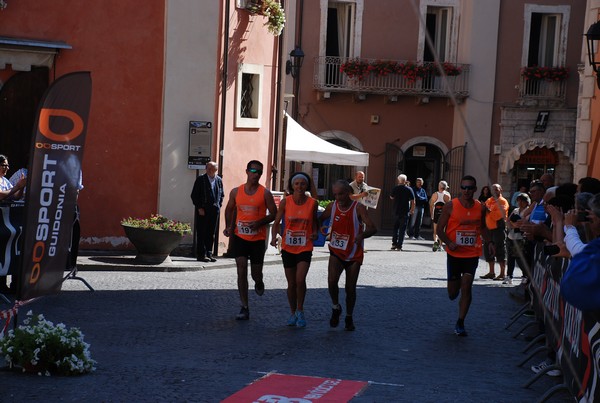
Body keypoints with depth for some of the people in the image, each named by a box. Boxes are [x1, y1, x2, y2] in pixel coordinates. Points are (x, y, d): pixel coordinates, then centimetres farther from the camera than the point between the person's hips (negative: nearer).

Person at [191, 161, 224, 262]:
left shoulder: (219, 180, 9)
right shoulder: (200, 179, -3)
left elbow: (222, 194, 19)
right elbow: (194, 195, -4)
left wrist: (219, 205, 6)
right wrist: (199, 208, -9)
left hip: (214, 210, 4)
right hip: (202, 210, -4)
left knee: (211, 234, 7)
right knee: (201, 233, -2)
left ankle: (209, 253, 13)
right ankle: (201, 254, 1)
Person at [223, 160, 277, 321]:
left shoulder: (265, 193, -4)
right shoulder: (236, 192, 3)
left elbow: (274, 214, -3)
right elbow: (229, 209, 18)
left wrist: (259, 223, -18)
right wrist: (228, 226, 3)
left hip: (258, 238, -1)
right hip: (240, 236, 1)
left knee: (256, 274, 6)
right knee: (241, 270, -8)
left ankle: (259, 283, 46)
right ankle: (244, 308, -4)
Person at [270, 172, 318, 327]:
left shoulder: (312, 203, -4)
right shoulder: (285, 202, -5)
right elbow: (277, 222, 0)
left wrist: (315, 233, -7)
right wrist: (274, 237, -17)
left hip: (305, 247, -1)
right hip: (288, 247, 1)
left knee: (300, 280, -17)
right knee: (291, 283, 9)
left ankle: (300, 311, 3)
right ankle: (293, 313, 27)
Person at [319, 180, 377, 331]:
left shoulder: (358, 208, -14)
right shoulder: (332, 206, -3)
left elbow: (372, 228, -23)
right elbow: (320, 219, 16)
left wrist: (362, 235, -45)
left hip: (353, 254, -1)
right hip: (336, 252, 1)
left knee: (350, 288, 6)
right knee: (331, 281, -21)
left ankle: (349, 318, 27)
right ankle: (336, 307, 6)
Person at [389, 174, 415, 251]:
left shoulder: (395, 188, -3)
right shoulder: (409, 189, -6)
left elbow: (391, 197, 13)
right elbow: (412, 201, -5)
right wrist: (412, 210, 6)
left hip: (396, 211, 2)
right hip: (405, 212, -2)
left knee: (395, 228, 15)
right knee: (402, 229, 3)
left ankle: (394, 244, 10)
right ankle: (399, 246, -1)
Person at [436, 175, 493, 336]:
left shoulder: (481, 208, 2)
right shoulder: (451, 206, -6)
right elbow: (440, 229, -3)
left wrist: (488, 242, 2)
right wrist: (449, 243, -20)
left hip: (472, 254, 1)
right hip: (454, 254, -1)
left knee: (466, 286, -11)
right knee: (452, 293, 8)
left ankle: (460, 323, -1)